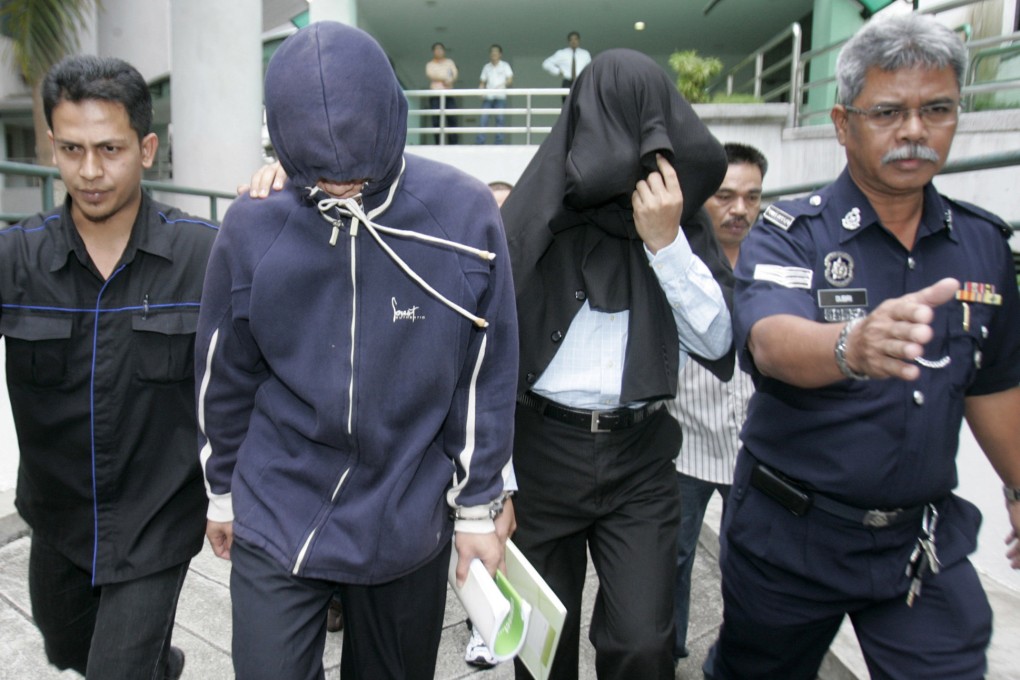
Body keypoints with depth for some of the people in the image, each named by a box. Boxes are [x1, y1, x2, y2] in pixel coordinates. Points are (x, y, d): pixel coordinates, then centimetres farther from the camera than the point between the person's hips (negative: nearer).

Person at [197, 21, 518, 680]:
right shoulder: (254, 224, -10)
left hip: (413, 520, 1)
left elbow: (485, 375, -6)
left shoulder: (466, 213, -13)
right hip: (277, 522, 0)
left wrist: (478, 507, 0)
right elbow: (225, 375, 3)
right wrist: (223, 492, 13)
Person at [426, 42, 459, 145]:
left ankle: (453, 143, -11)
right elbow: (429, 74, -3)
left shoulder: (449, 62, 19)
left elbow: (455, 74, 4)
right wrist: (444, 79, -13)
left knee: (452, 118, -11)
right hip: (435, 94, -1)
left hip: (449, 94, 1)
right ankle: (439, 144, -8)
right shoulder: (430, 64, 15)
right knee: (436, 120, -9)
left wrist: (450, 81, -18)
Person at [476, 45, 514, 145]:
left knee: (500, 120, -4)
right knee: (483, 119, -8)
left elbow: (510, 80, 1)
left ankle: (499, 143, 0)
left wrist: (502, 85, -19)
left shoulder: (505, 66, 9)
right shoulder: (486, 67, 15)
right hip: (488, 96, 2)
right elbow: (482, 82, 14)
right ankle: (479, 142, -9)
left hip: (500, 97, -2)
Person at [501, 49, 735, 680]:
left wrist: (666, 241, -14)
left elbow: (716, 340, -2)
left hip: (642, 457, 1)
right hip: (543, 448, -1)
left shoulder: (681, 217, 3)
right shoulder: (540, 207, -4)